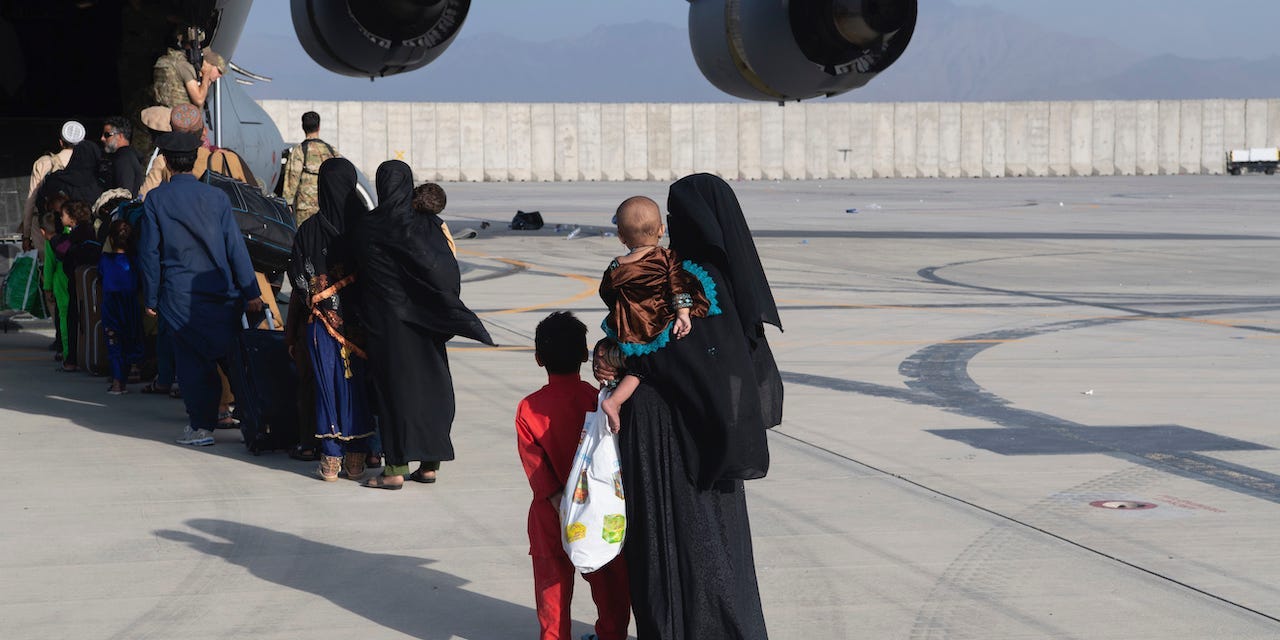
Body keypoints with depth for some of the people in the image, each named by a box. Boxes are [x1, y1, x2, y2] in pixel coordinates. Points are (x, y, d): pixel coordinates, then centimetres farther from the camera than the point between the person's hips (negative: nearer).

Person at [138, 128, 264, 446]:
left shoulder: (155, 199, -2)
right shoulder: (216, 196, 1)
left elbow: (149, 252, -1)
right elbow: (235, 247, 0)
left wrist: (151, 298, 6)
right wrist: (251, 292, 2)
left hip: (179, 297, -1)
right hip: (220, 294, 1)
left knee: (192, 361, 4)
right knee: (234, 358, 8)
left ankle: (201, 426, 4)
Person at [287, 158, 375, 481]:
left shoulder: (308, 229, -8)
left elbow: (298, 278, -3)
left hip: (322, 321, 0)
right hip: (361, 320, 0)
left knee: (327, 385, 7)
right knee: (357, 384, 10)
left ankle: (330, 459, 6)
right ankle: (356, 457, 12)